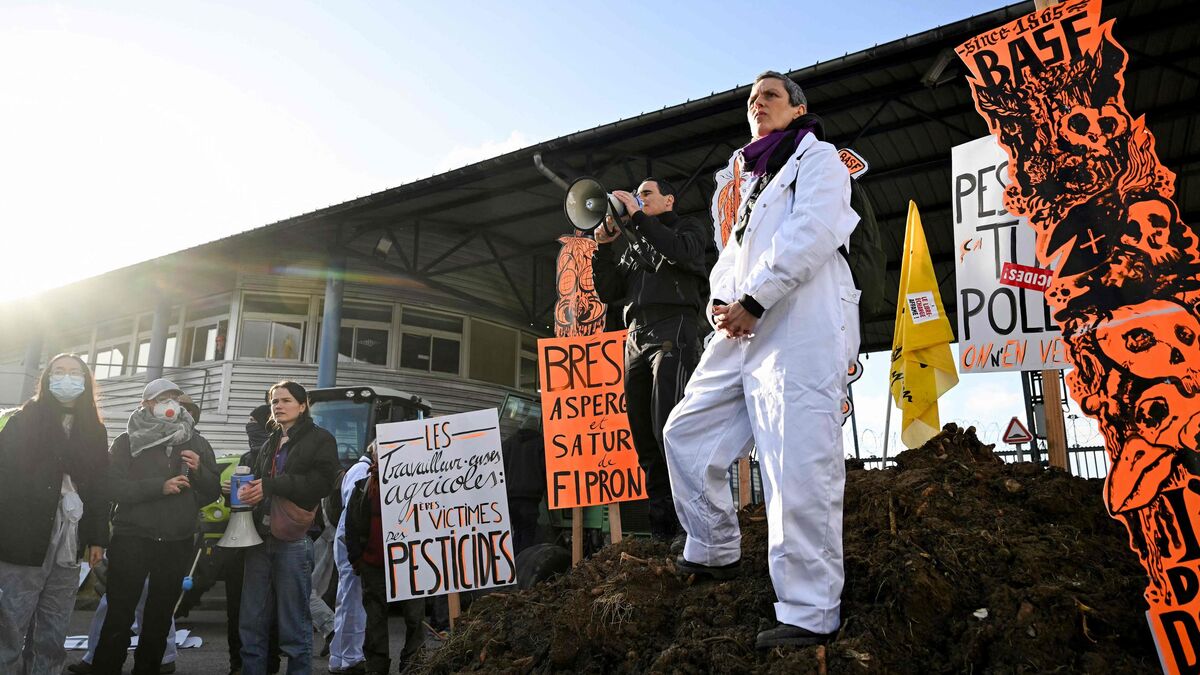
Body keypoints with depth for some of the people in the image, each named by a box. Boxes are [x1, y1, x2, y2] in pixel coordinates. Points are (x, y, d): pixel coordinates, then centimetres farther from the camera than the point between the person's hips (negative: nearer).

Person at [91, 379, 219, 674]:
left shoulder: (197, 443, 9)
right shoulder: (128, 441, 1)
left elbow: (214, 491, 7)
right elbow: (112, 487, -11)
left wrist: (199, 471, -13)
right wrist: (160, 486, -22)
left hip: (177, 544, 3)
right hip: (132, 540, -3)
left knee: (160, 618, 14)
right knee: (119, 616, -1)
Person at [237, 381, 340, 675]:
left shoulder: (320, 439, 1)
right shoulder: (269, 444, 19)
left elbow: (322, 481, -13)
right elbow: (254, 475, 23)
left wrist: (270, 486, -15)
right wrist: (247, 490, -1)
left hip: (293, 540, -6)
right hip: (261, 538, 6)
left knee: (294, 624, 1)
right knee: (251, 624, 8)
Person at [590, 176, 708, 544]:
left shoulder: (688, 227, 15)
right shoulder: (633, 245, 28)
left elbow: (683, 253, -10)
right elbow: (608, 292, 19)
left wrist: (637, 217, -7)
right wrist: (603, 245, 8)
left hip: (673, 327, -6)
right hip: (635, 337, 6)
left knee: (669, 429, -20)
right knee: (644, 436, 1)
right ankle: (663, 529, 5)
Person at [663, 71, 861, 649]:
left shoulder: (817, 157, 6)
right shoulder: (748, 178, 28)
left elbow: (811, 235, -11)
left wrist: (751, 301, -16)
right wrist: (720, 302, 1)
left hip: (802, 325, -8)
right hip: (744, 328, 8)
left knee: (799, 468, -12)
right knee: (687, 431, 9)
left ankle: (810, 615, -3)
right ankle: (714, 553, 25)